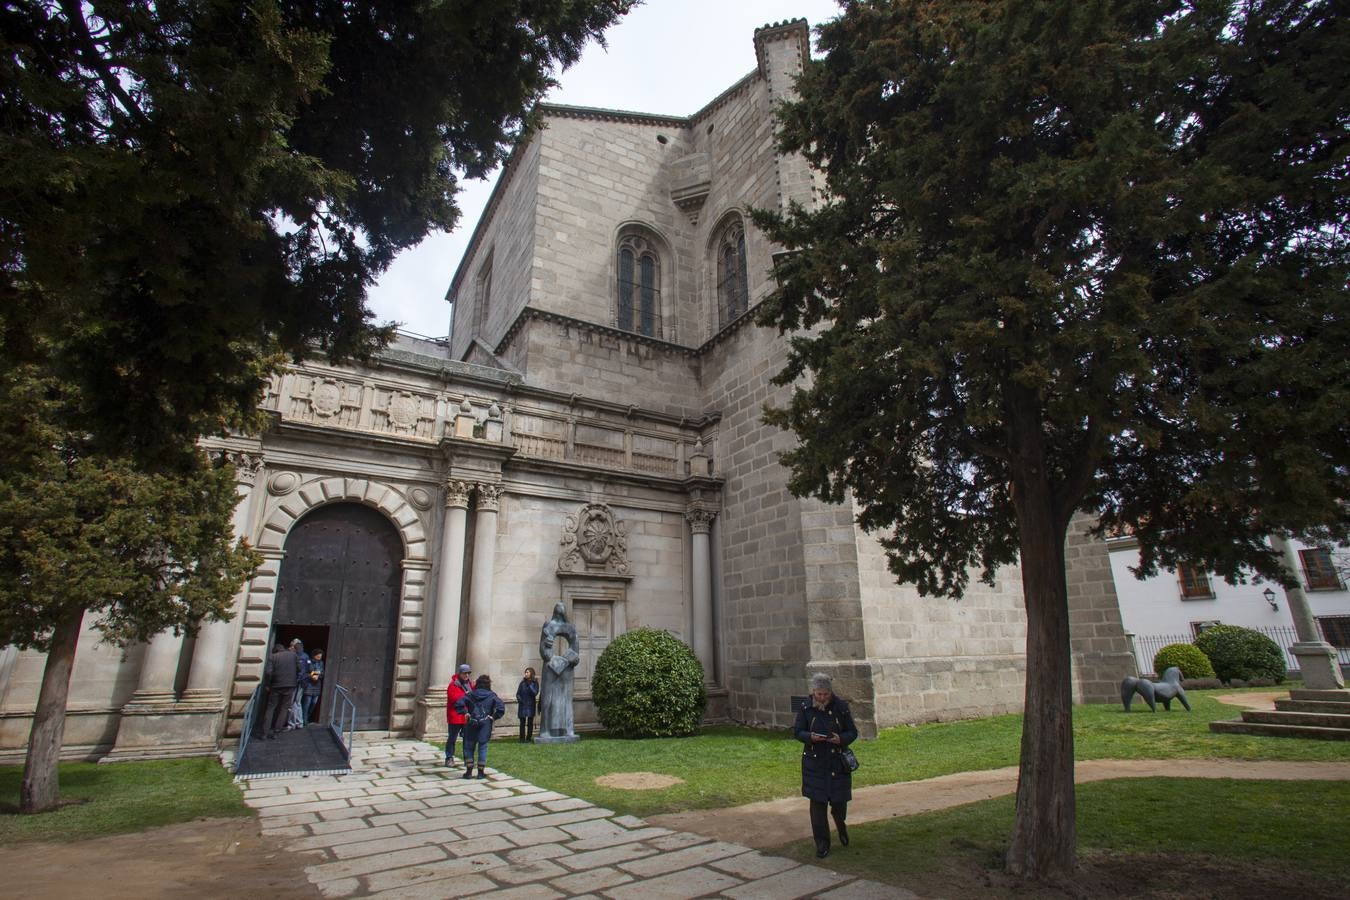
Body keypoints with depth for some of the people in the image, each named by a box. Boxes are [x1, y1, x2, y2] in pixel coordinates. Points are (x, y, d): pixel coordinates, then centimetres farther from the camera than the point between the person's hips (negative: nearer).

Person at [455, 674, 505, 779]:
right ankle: (480, 772, 10)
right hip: (485, 724, -1)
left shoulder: (470, 694, 2)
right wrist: (494, 717, -4)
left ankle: (469, 771, 12)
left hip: (471, 723, 1)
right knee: (483, 746, 8)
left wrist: (465, 713, -1)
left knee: (469, 746, 13)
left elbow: (459, 703, -10)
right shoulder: (492, 696, -2)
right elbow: (501, 707, -13)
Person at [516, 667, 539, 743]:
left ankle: (529, 738, 10)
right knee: (522, 723, 3)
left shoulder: (535, 683, -1)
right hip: (522, 705, 1)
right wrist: (519, 699, -11)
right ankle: (522, 739, 10)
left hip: (531, 705, -1)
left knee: (530, 723, 2)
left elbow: (535, 693, -13)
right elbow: (518, 693, 7)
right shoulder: (522, 683, 5)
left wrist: (529, 685, -17)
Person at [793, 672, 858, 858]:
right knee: (817, 803, 1)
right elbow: (797, 731, 0)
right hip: (814, 762, 0)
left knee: (839, 800, 7)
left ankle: (841, 826, 42)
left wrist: (841, 739, -21)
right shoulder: (806, 708, -4)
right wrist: (810, 737, -21)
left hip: (838, 761, 0)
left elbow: (852, 732, 0)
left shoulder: (841, 707, -4)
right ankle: (822, 843, 16)